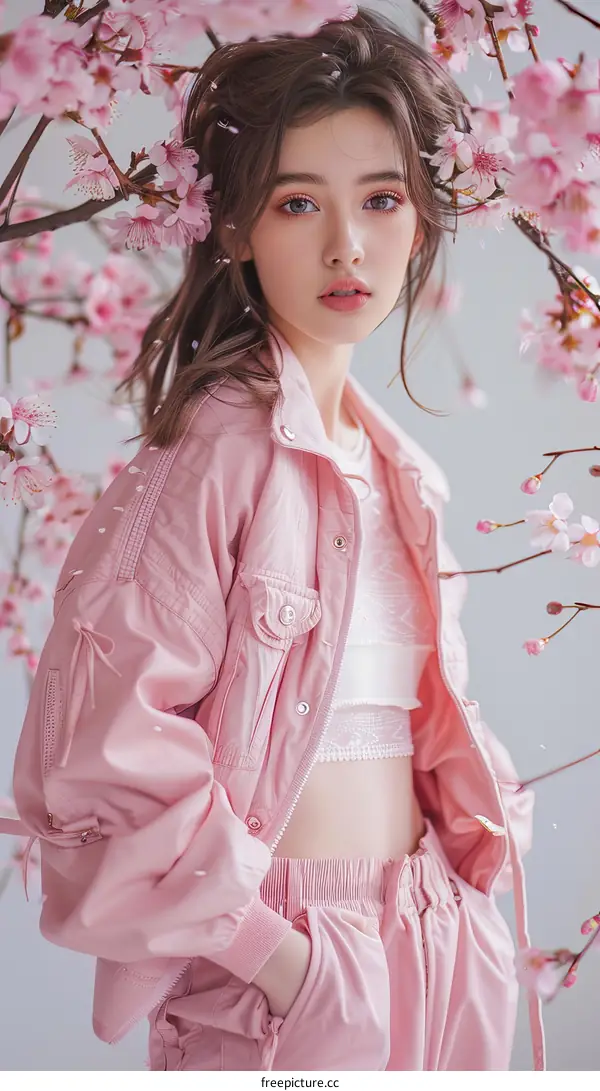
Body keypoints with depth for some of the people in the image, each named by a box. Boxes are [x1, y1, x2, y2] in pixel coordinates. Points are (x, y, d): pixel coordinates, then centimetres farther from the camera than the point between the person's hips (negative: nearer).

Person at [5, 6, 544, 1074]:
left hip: (436, 937, 7)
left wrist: (479, 849, 6)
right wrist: (275, 954, -16)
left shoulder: (404, 475, 9)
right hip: (277, 974, -7)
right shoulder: (215, 454, -14)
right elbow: (100, 749, -18)